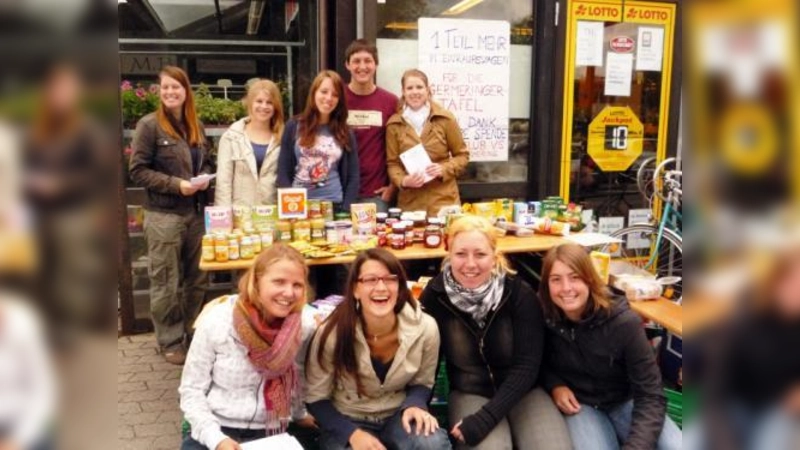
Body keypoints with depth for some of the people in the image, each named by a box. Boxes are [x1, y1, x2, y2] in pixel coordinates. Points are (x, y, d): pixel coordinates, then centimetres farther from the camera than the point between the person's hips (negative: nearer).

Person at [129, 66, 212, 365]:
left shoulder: (196, 126, 10)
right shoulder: (149, 125, -7)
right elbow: (138, 170, -9)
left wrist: (204, 177, -2)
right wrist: (176, 184, -17)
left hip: (196, 213, 5)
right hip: (163, 215, -5)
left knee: (198, 278, 11)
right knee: (165, 283, 3)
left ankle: (194, 332, 27)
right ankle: (170, 341, 15)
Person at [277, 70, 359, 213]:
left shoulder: (345, 133, 6)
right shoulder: (294, 127, 2)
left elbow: (353, 177, 5)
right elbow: (283, 172, 1)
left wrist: (345, 210, -5)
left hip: (334, 205, 1)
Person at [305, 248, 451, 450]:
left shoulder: (425, 328, -15)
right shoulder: (332, 333, -20)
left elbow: (421, 383, 4)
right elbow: (316, 399, -8)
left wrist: (414, 405, -19)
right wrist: (352, 433, -22)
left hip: (397, 416, 2)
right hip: (347, 421, -1)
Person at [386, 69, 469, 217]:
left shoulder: (445, 118, 0)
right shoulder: (394, 124, 3)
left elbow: (462, 155, 6)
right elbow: (392, 163, 6)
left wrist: (444, 169, -11)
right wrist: (403, 181, -13)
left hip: (443, 199, 0)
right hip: (410, 202, 1)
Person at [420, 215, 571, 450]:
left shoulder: (520, 293, -13)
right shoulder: (434, 295, -10)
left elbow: (527, 365, -14)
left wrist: (486, 417, -23)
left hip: (522, 391, 1)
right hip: (469, 394, -1)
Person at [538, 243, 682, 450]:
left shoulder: (623, 322, -22)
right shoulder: (545, 318, -16)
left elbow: (650, 396, -20)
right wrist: (555, 385, -14)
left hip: (625, 402, 1)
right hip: (579, 404, 0)